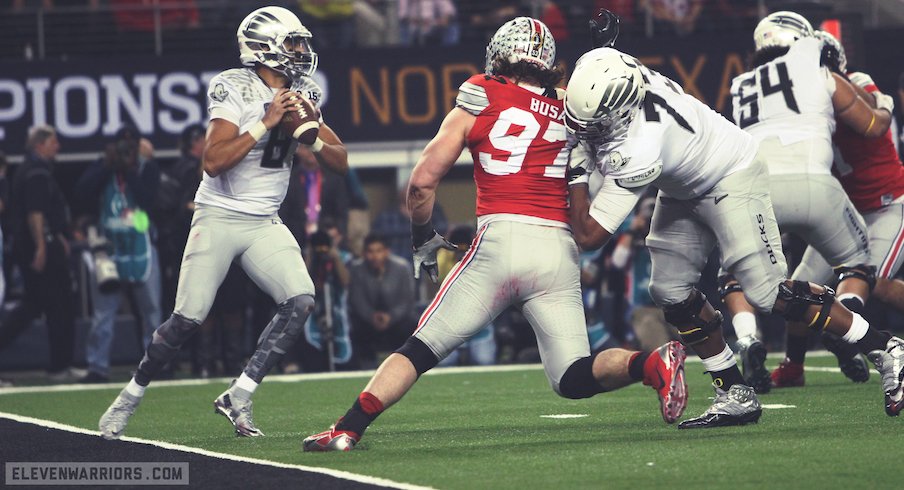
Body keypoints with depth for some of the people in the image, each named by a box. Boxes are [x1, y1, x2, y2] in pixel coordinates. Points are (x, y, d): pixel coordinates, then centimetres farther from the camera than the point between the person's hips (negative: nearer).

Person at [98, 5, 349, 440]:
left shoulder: (301, 96, 6)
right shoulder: (235, 90, -14)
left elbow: (340, 162, 7)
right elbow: (213, 163, -24)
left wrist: (312, 138, -13)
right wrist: (266, 123, -26)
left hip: (264, 224, 6)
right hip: (219, 219, -5)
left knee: (301, 302, -16)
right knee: (187, 319, -8)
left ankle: (237, 399, -9)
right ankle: (128, 400, 12)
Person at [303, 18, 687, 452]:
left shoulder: (475, 109, 9)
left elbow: (423, 182, 9)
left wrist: (423, 241, 23)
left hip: (501, 238, -3)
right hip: (559, 249, 3)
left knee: (422, 349, 6)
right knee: (574, 379, 5)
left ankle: (348, 429, -3)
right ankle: (652, 364, -21)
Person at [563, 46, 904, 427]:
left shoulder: (637, 155, -41)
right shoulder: (621, 78, -22)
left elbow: (589, 235, -35)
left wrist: (577, 172, -27)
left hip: (732, 178, -9)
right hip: (685, 191, 9)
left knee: (769, 293, -11)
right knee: (670, 291, 0)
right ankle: (736, 396, 9)